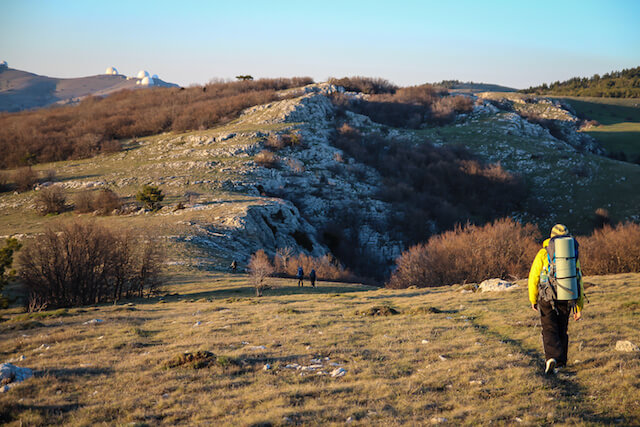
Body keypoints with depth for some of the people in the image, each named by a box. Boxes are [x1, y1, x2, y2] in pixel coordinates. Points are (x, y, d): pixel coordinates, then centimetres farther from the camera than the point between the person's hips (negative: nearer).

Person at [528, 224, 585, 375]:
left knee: (550, 331, 0)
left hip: (548, 299, -3)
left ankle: (551, 357, -23)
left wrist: (533, 300, 13)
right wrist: (579, 307, 15)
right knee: (562, 331, 17)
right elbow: (579, 282, 11)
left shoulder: (543, 253, 4)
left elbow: (533, 278, 2)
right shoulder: (573, 255, 12)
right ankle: (560, 363, 21)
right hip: (566, 300, 3)